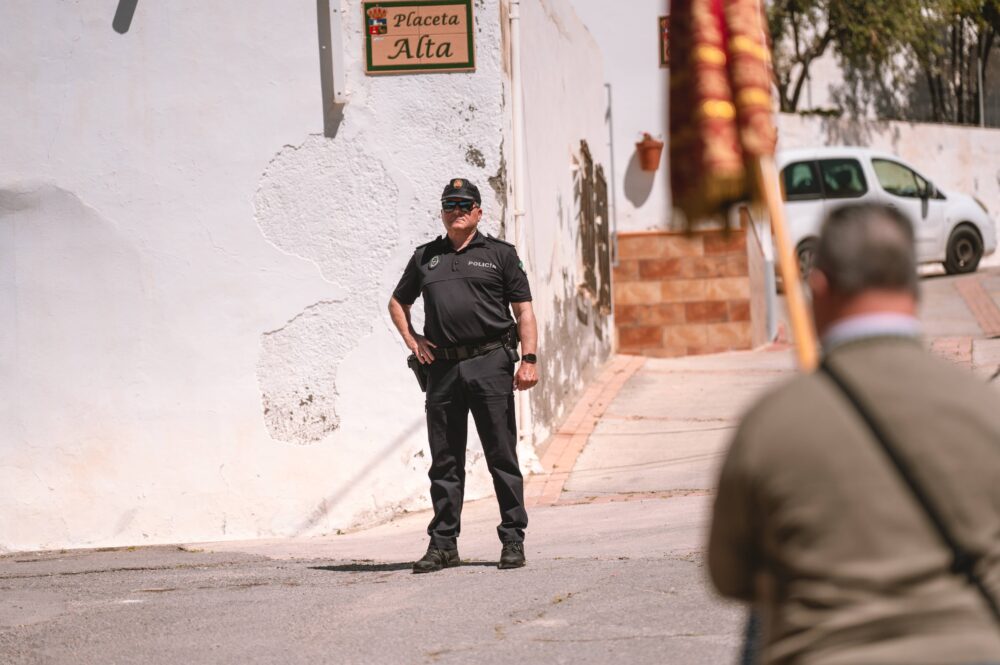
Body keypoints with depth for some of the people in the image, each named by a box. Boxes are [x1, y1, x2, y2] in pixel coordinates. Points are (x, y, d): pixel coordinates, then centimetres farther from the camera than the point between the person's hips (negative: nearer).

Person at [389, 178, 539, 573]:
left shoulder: (499, 254, 8)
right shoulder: (425, 257, 16)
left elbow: (524, 310, 4)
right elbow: (397, 303, 29)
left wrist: (529, 359, -8)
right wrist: (411, 340, 11)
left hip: (490, 363, -3)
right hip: (443, 366, 3)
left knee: (502, 455, -2)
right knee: (444, 461, 5)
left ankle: (513, 541, 3)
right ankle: (443, 544, 9)